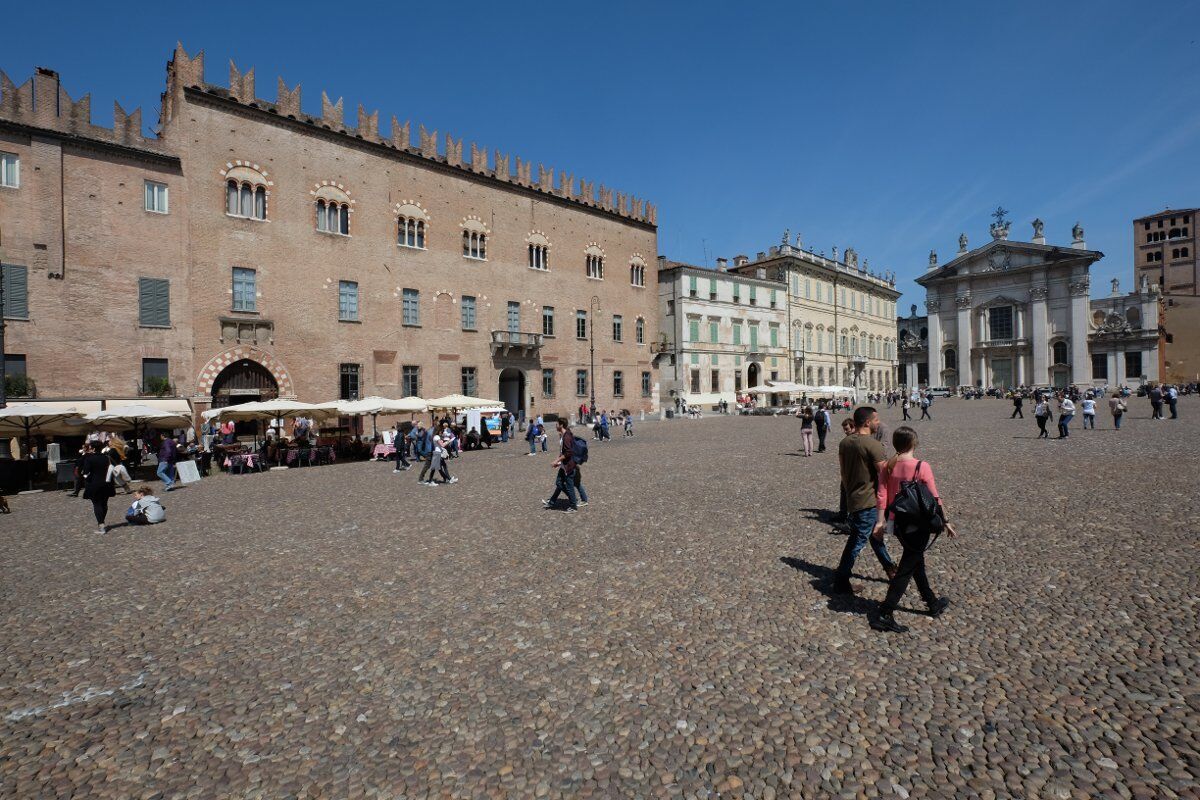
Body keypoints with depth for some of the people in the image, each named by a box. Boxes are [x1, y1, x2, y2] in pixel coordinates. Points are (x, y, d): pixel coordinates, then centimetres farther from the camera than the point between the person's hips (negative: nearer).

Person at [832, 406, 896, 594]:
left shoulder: (844, 442, 4)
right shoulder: (871, 444, -21)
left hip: (852, 499, 9)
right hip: (868, 501, -9)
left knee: (875, 534, 24)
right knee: (857, 541, 1)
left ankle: (890, 568, 42)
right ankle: (841, 581, 8)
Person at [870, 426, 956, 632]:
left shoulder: (888, 467, -3)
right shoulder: (922, 467, -16)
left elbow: (881, 496, -3)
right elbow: (935, 498, -11)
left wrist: (881, 522, 3)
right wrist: (945, 522, 0)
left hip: (897, 523, 5)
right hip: (917, 525, -5)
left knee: (916, 561, 24)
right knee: (906, 569, 3)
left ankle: (932, 602, 43)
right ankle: (884, 615, 2)